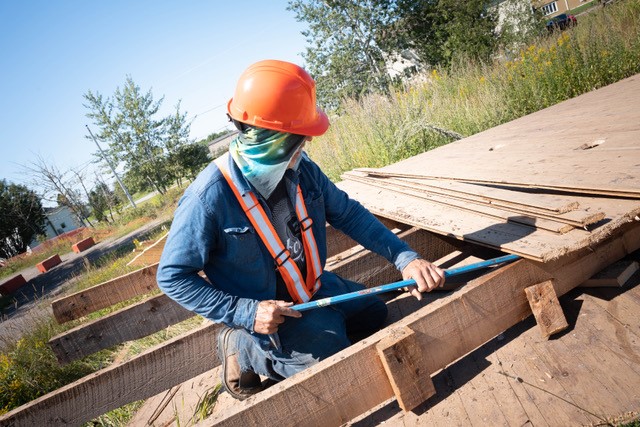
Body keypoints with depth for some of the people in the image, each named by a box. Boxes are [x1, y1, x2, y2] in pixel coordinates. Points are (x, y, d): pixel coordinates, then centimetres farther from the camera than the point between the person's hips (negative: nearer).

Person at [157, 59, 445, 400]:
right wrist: (246, 313, -25)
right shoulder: (208, 198, -27)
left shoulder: (300, 168, -11)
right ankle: (247, 351, 5)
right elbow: (172, 277, -18)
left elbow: (348, 214, -2)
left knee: (377, 315, 22)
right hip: (272, 315, -7)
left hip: (319, 291, 7)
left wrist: (406, 258, -11)